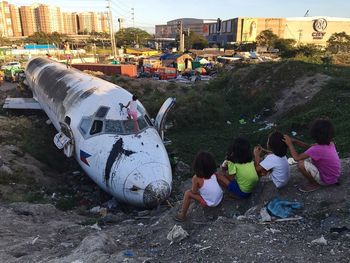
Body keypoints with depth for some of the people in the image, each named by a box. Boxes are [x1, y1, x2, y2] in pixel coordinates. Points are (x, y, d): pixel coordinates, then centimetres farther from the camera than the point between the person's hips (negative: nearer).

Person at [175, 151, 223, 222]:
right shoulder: (213, 174, -8)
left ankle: (182, 215, 5)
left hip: (209, 203, -6)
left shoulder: (196, 178, -20)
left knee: (187, 193, -2)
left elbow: (194, 192, -9)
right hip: (219, 198, 6)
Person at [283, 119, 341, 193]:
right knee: (307, 159, 17)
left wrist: (290, 144, -16)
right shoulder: (330, 143, -6)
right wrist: (294, 141, -7)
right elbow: (309, 147, 3)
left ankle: (314, 184, 0)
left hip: (327, 180, -8)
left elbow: (297, 158, -28)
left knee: (301, 164, -23)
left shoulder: (317, 149, -33)